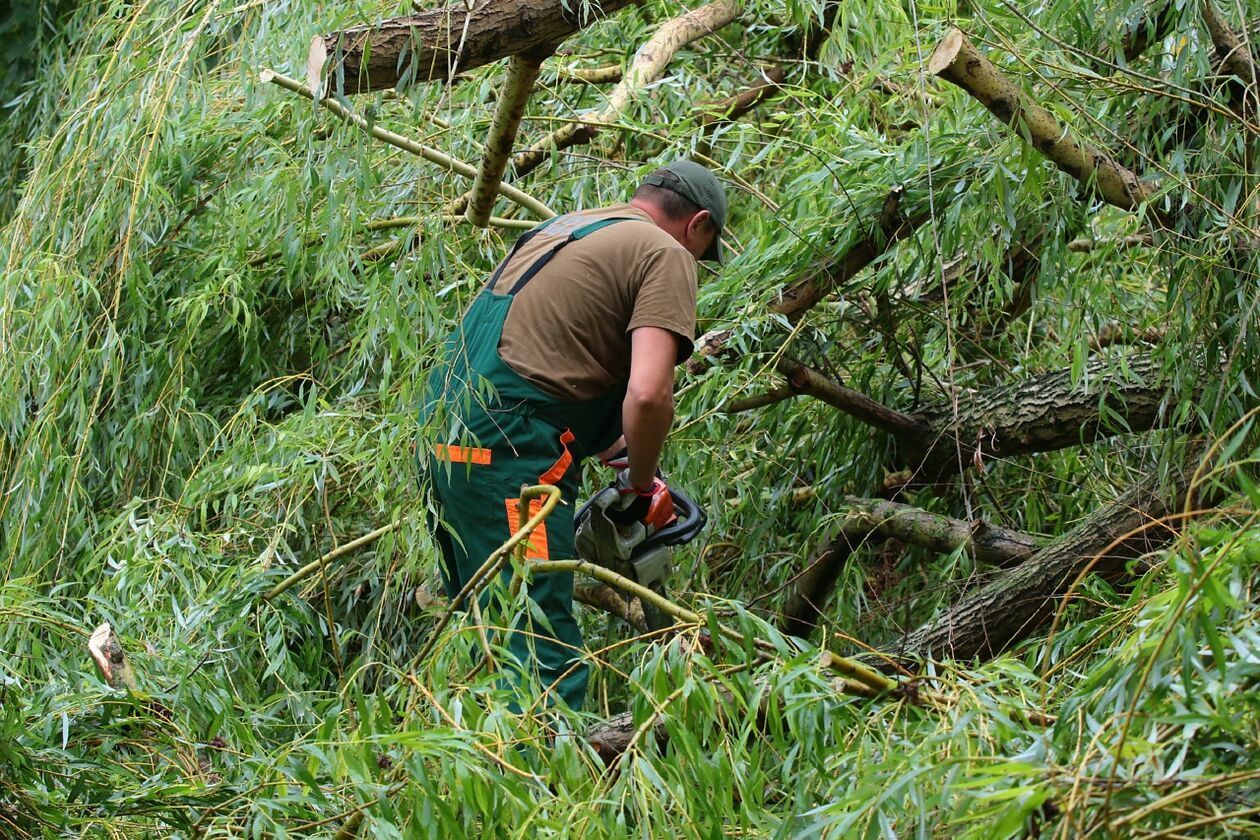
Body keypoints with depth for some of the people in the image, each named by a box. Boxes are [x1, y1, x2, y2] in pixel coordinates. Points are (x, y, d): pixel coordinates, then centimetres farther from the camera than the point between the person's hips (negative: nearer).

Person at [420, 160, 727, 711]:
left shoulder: (562, 228, 24)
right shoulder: (667, 254, -2)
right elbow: (648, 393, -16)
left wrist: (606, 444, 28)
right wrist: (641, 484, 0)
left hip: (446, 428, 9)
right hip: (508, 447, -9)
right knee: (546, 648, -10)